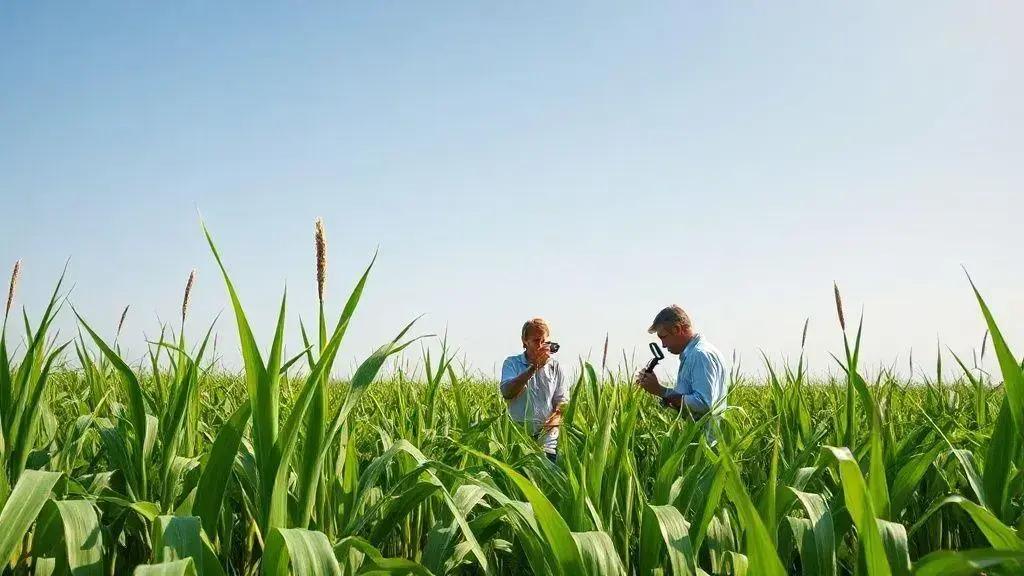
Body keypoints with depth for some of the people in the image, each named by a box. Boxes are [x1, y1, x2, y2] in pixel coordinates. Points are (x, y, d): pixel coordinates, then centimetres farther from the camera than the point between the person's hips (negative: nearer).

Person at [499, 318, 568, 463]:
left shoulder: (555, 367, 11)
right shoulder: (512, 363, 6)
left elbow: (562, 402, 7)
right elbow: (507, 393, -11)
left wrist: (554, 420, -15)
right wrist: (534, 367, -14)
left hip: (547, 436, 1)